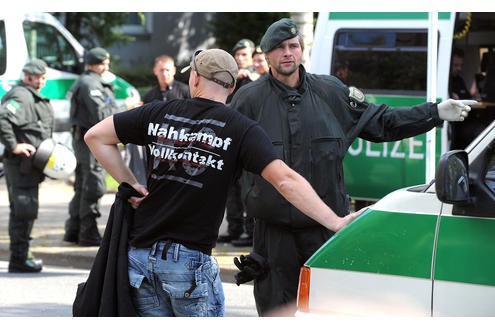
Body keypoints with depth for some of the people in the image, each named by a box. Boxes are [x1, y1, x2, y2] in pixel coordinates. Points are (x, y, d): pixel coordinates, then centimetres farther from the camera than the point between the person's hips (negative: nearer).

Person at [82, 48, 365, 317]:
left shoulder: (160, 113, 5)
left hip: (140, 255, 4)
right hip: (190, 258, -4)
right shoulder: (241, 130, -6)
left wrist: (130, 184, 10)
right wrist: (335, 223, -17)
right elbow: (286, 180, -17)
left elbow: (95, 136, 10)